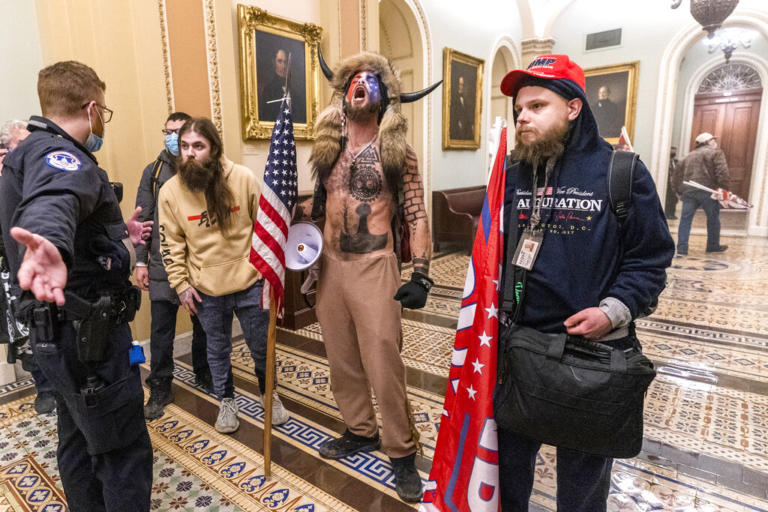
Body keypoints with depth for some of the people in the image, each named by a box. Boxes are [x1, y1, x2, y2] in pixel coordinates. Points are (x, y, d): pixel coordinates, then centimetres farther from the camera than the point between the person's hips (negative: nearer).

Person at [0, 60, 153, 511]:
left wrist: (117, 232, 39)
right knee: (125, 455, 0)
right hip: (87, 331, -10)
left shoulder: (43, 150, 15)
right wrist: (52, 246, -62)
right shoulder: (59, 154, -17)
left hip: (66, 327, 11)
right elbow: (51, 203, -41)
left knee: (80, 440, 23)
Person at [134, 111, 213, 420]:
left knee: (204, 324, 14)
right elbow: (144, 219, 5)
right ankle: (160, 389, 23)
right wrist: (140, 261, 0)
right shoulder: (154, 171, 4)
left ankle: (204, 375, 34)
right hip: (163, 265, 1)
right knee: (161, 331, 6)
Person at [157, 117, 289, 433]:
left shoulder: (243, 178, -11)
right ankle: (226, 402, 40)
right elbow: (171, 243, 2)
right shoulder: (170, 191, -7)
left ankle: (269, 394, 39)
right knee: (218, 350, 18)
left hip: (249, 281, -1)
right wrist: (181, 284, -1)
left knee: (261, 346, 13)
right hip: (206, 289, 1)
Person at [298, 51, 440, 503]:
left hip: (374, 266, -5)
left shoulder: (397, 152, -3)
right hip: (331, 264, 5)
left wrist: (421, 276, -15)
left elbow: (417, 215, -7)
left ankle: (402, 451, 19)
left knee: (384, 361, -2)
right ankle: (361, 431, 35)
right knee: (342, 357, 14)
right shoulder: (328, 148, 11)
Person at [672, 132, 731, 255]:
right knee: (713, 219, 11)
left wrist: (679, 190, 22)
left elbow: (678, 174, 21)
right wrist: (725, 189, -7)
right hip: (706, 191, -4)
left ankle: (682, 248, -5)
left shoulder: (689, 155, 23)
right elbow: (723, 172, -8)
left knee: (686, 219, 2)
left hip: (688, 191, 4)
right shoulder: (716, 153, 5)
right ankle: (713, 246, 23)